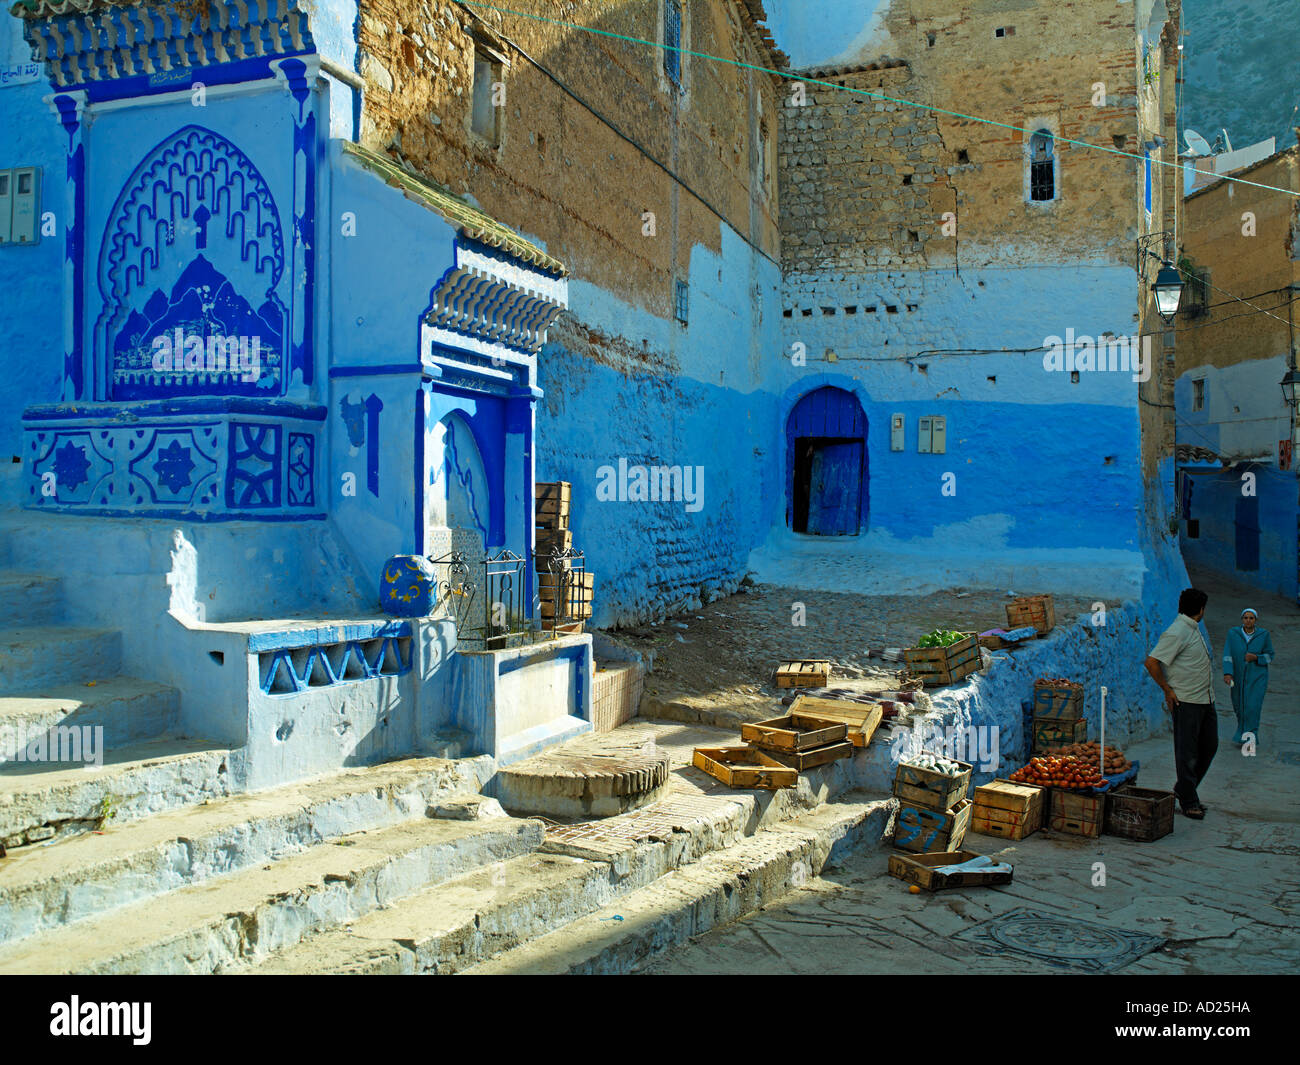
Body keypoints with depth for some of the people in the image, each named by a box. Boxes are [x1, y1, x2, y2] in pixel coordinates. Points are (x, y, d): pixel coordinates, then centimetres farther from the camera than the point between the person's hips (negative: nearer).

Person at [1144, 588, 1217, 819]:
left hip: (1205, 699, 9)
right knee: (1187, 753, -1)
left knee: (1209, 746, 15)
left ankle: (1184, 789, 28)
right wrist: (1167, 690, -15)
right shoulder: (1176, 633, -17)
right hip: (1186, 702, -9)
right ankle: (1188, 802, 7)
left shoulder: (1194, 629, 13)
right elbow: (1151, 662, -21)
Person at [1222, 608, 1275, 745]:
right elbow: (1227, 655, -11)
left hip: (1257, 678, -2)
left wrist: (1256, 658, -18)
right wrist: (1227, 674, -24)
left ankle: (1246, 738, -1)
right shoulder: (1233, 633, -7)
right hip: (1238, 676, 2)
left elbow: (1270, 655, 2)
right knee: (1239, 707, 14)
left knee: (1252, 708, -10)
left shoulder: (1264, 635, -8)